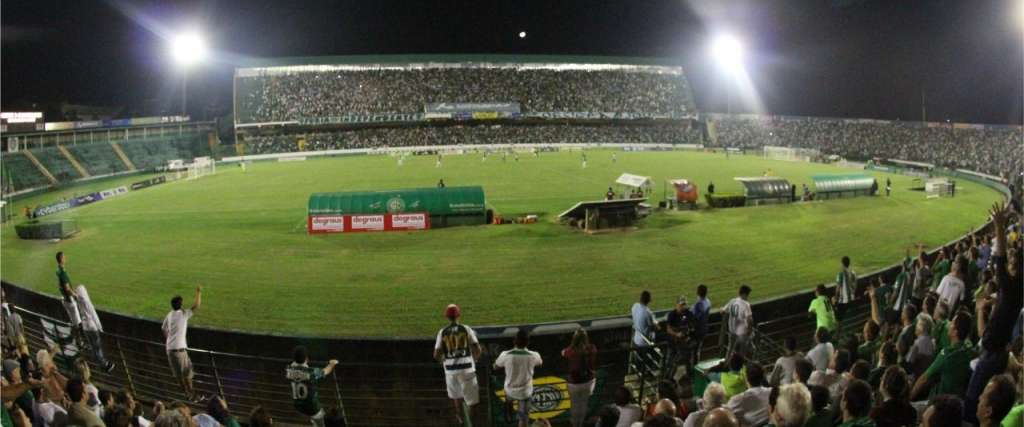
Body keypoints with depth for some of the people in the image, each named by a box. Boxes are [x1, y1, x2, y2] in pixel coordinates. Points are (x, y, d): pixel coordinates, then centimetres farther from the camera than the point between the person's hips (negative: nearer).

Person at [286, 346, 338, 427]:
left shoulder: (288, 370, -21)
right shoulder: (312, 372, -31)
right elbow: (325, 371, -7)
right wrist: (332, 364, 17)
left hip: (298, 405, 4)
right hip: (312, 407, -4)